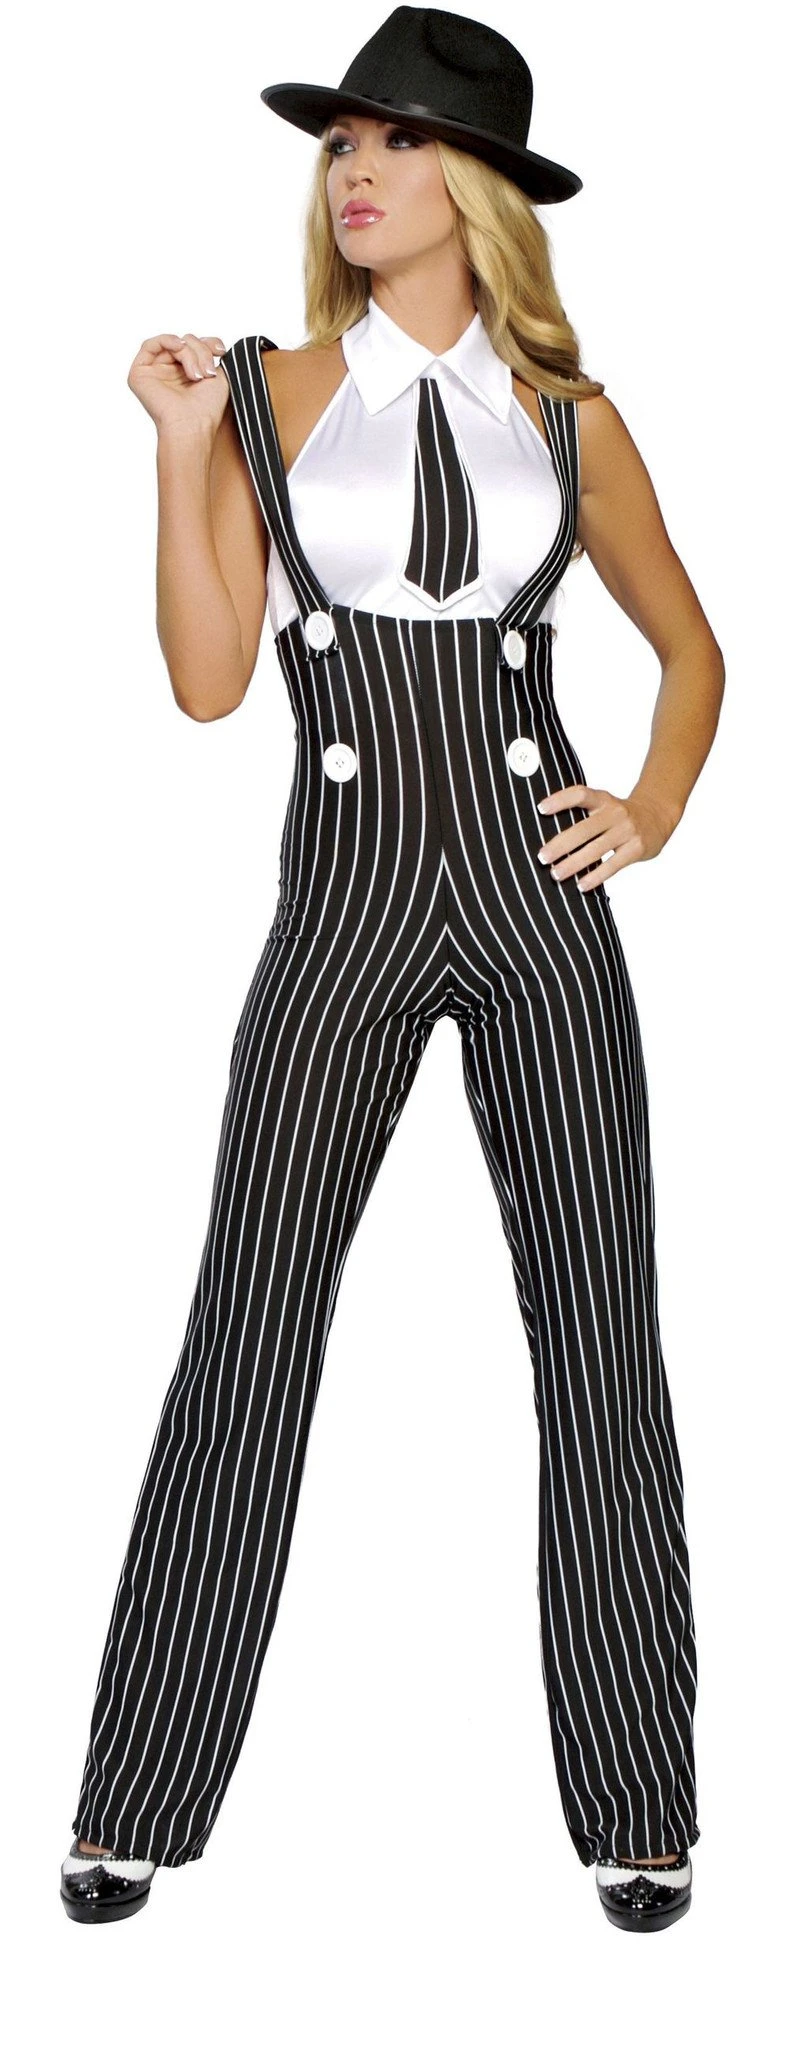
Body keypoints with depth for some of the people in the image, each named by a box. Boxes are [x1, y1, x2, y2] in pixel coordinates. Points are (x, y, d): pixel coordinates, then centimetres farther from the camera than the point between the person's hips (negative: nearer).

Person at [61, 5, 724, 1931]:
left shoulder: (565, 416, 9)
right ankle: (139, 1809, 10)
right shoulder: (271, 393, 6)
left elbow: (689, 640, 21)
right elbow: (207, 680, -2)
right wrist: (180, 445, -8)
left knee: (601, 1339, 3)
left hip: (539, 900, 1)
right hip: (347, 901, -1)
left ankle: (638, 1810, 14)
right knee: (249, 1339, -1)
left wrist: (660, 808, 7)